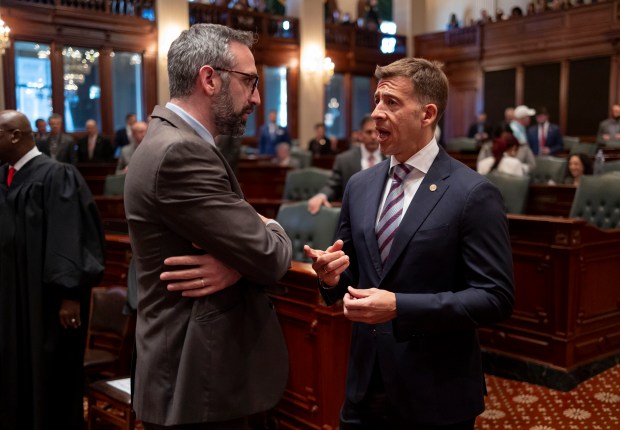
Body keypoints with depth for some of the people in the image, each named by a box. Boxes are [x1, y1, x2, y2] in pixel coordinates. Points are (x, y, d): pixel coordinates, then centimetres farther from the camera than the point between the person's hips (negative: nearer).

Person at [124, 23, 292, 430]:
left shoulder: (180, 144, 9)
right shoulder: (179, 152, -23)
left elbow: (244, 239, 6)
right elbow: (270, 256, -23)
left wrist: (239, 262, -17)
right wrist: (271, 230, -1)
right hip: (200, 382, -9)